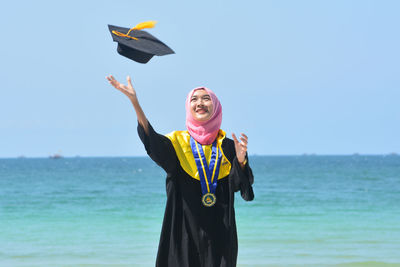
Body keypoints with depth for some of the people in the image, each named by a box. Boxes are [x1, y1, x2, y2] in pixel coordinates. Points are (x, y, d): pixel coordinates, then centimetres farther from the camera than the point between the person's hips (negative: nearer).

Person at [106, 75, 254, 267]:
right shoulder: (178, 142, 4)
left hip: (219, 233, 1)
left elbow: (238, 184, 0)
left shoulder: (227, 146, 9)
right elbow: (154, 143, -17)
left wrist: (241, 159, -21)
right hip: (185, 228, -1)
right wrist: (134, 102, -30)